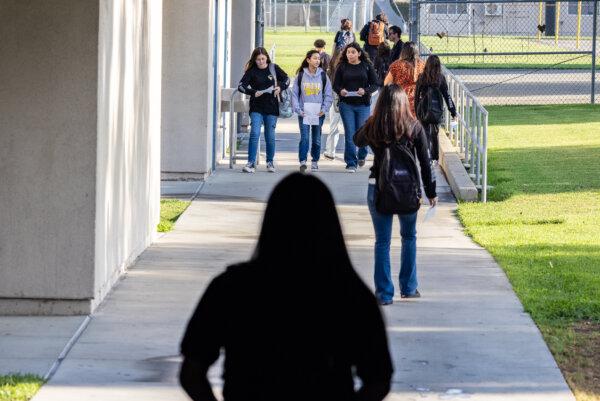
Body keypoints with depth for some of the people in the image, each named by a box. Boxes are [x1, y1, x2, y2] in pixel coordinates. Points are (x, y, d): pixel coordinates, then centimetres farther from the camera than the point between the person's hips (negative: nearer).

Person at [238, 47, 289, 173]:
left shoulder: (273, 68, 2)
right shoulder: (251, 71, -2)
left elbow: (286, 79, 11)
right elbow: (241, 86, -7)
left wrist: (280, 87, -8)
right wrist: (253, 92, -21)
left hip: (271, 107, 1)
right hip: (256, 107, -1)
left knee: (270, 136, 7)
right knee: (254, 133, -14)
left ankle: (270, 162, 23)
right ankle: (251, 163, -12)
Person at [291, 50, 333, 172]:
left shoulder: (323, 76, 4)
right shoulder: (300, 76, 2)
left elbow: (328, 95, 7)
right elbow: (294, 94, 4)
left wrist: (324, 109, -6)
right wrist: (298, 109, -6)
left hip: (319, 113, 2)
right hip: (304, 112, -2)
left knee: (317, 138, 8)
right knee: (304, 137, -13)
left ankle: (315, 162, 20)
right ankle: (302, 161, -14)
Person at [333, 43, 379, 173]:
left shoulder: (367, 66, 2)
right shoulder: (342, 67, 3)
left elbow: (375, 84, 2)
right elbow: (335, 85, 4)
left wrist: (365, 91, -17)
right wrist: (340, 91, -18)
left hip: (363, 104, 0)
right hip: (346, 104, 0)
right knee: (349, 134, -3)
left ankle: (362, 155, 33)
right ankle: (351, 163, 2)